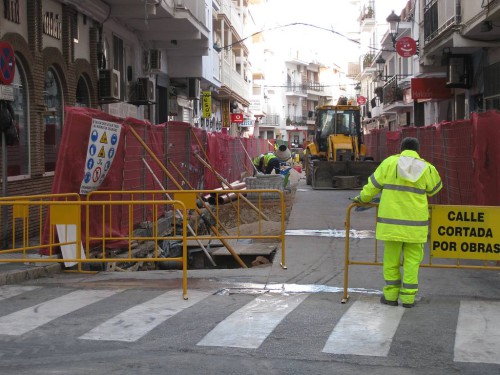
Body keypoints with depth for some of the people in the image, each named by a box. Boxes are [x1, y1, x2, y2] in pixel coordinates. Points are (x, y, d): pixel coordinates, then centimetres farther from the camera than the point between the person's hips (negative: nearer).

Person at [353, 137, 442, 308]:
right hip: (415, 222, 0)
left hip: (392, 220, 0)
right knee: (412, 259, 7)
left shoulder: (390, 162, -1)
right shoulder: (426, 168, 2)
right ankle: (408, 297, 6)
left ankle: (391, 295, 14)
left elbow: (374, 184, 4)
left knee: (391, 257, 10)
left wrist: (363, 198, 19)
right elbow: (435, 187, 17)